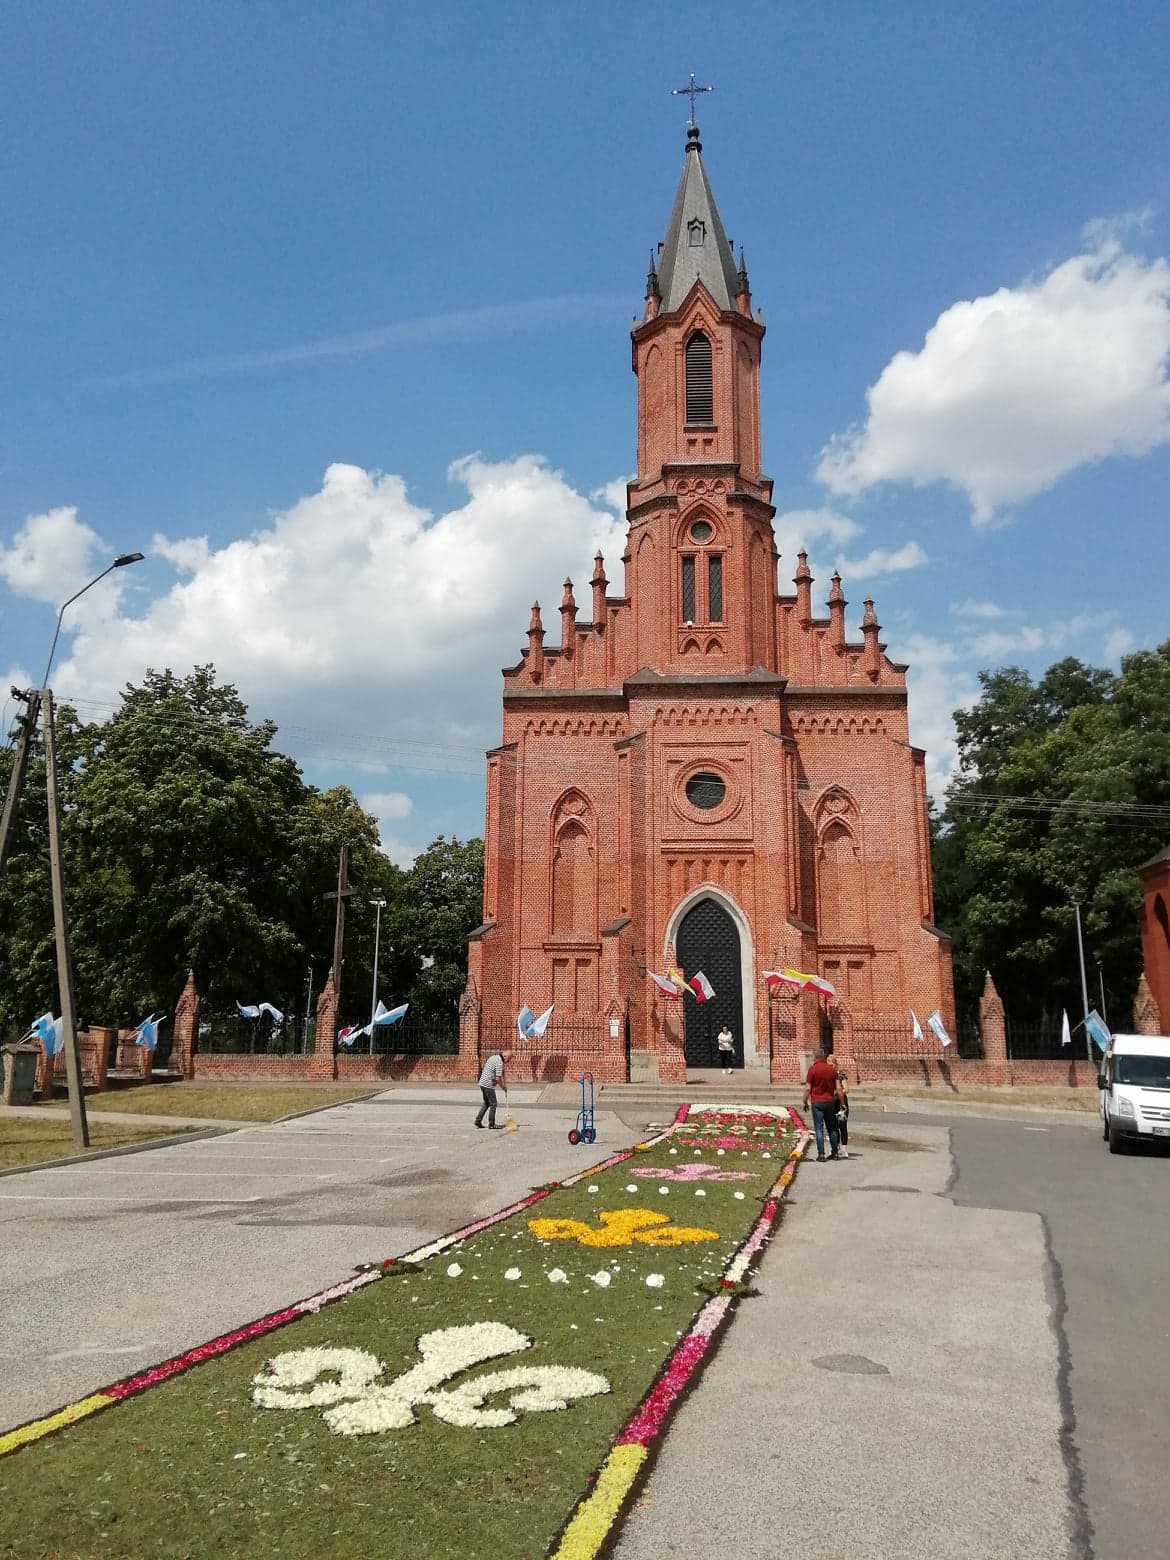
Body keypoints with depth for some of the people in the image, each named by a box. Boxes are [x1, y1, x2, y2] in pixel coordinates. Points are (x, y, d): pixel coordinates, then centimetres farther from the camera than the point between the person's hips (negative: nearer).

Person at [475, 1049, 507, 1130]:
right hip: (488, 1085, -9)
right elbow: (498, 1079, -21)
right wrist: (503, 1088, -6)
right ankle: (491, 1125, 6)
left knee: (486, 1103, 21)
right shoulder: (499, 1062, -18)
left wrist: (503, 1084, 17)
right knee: (493, 1104, 1)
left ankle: (478, 1121, 22)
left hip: (482, 1083, 9)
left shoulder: (493, 1057, 12)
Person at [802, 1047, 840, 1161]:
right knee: (832, 1128, 15)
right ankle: (835, 1153, 20)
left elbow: (808, 1088, -10)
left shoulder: (812, 1069, -9)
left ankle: (821, 1155, -5)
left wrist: (805, 1102, 1)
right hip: (830, 1101, 4)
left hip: (817, 1102, -4)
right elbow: (837, 1088, 4)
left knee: (819, 1128, -1)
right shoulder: (832, 1069, 2)